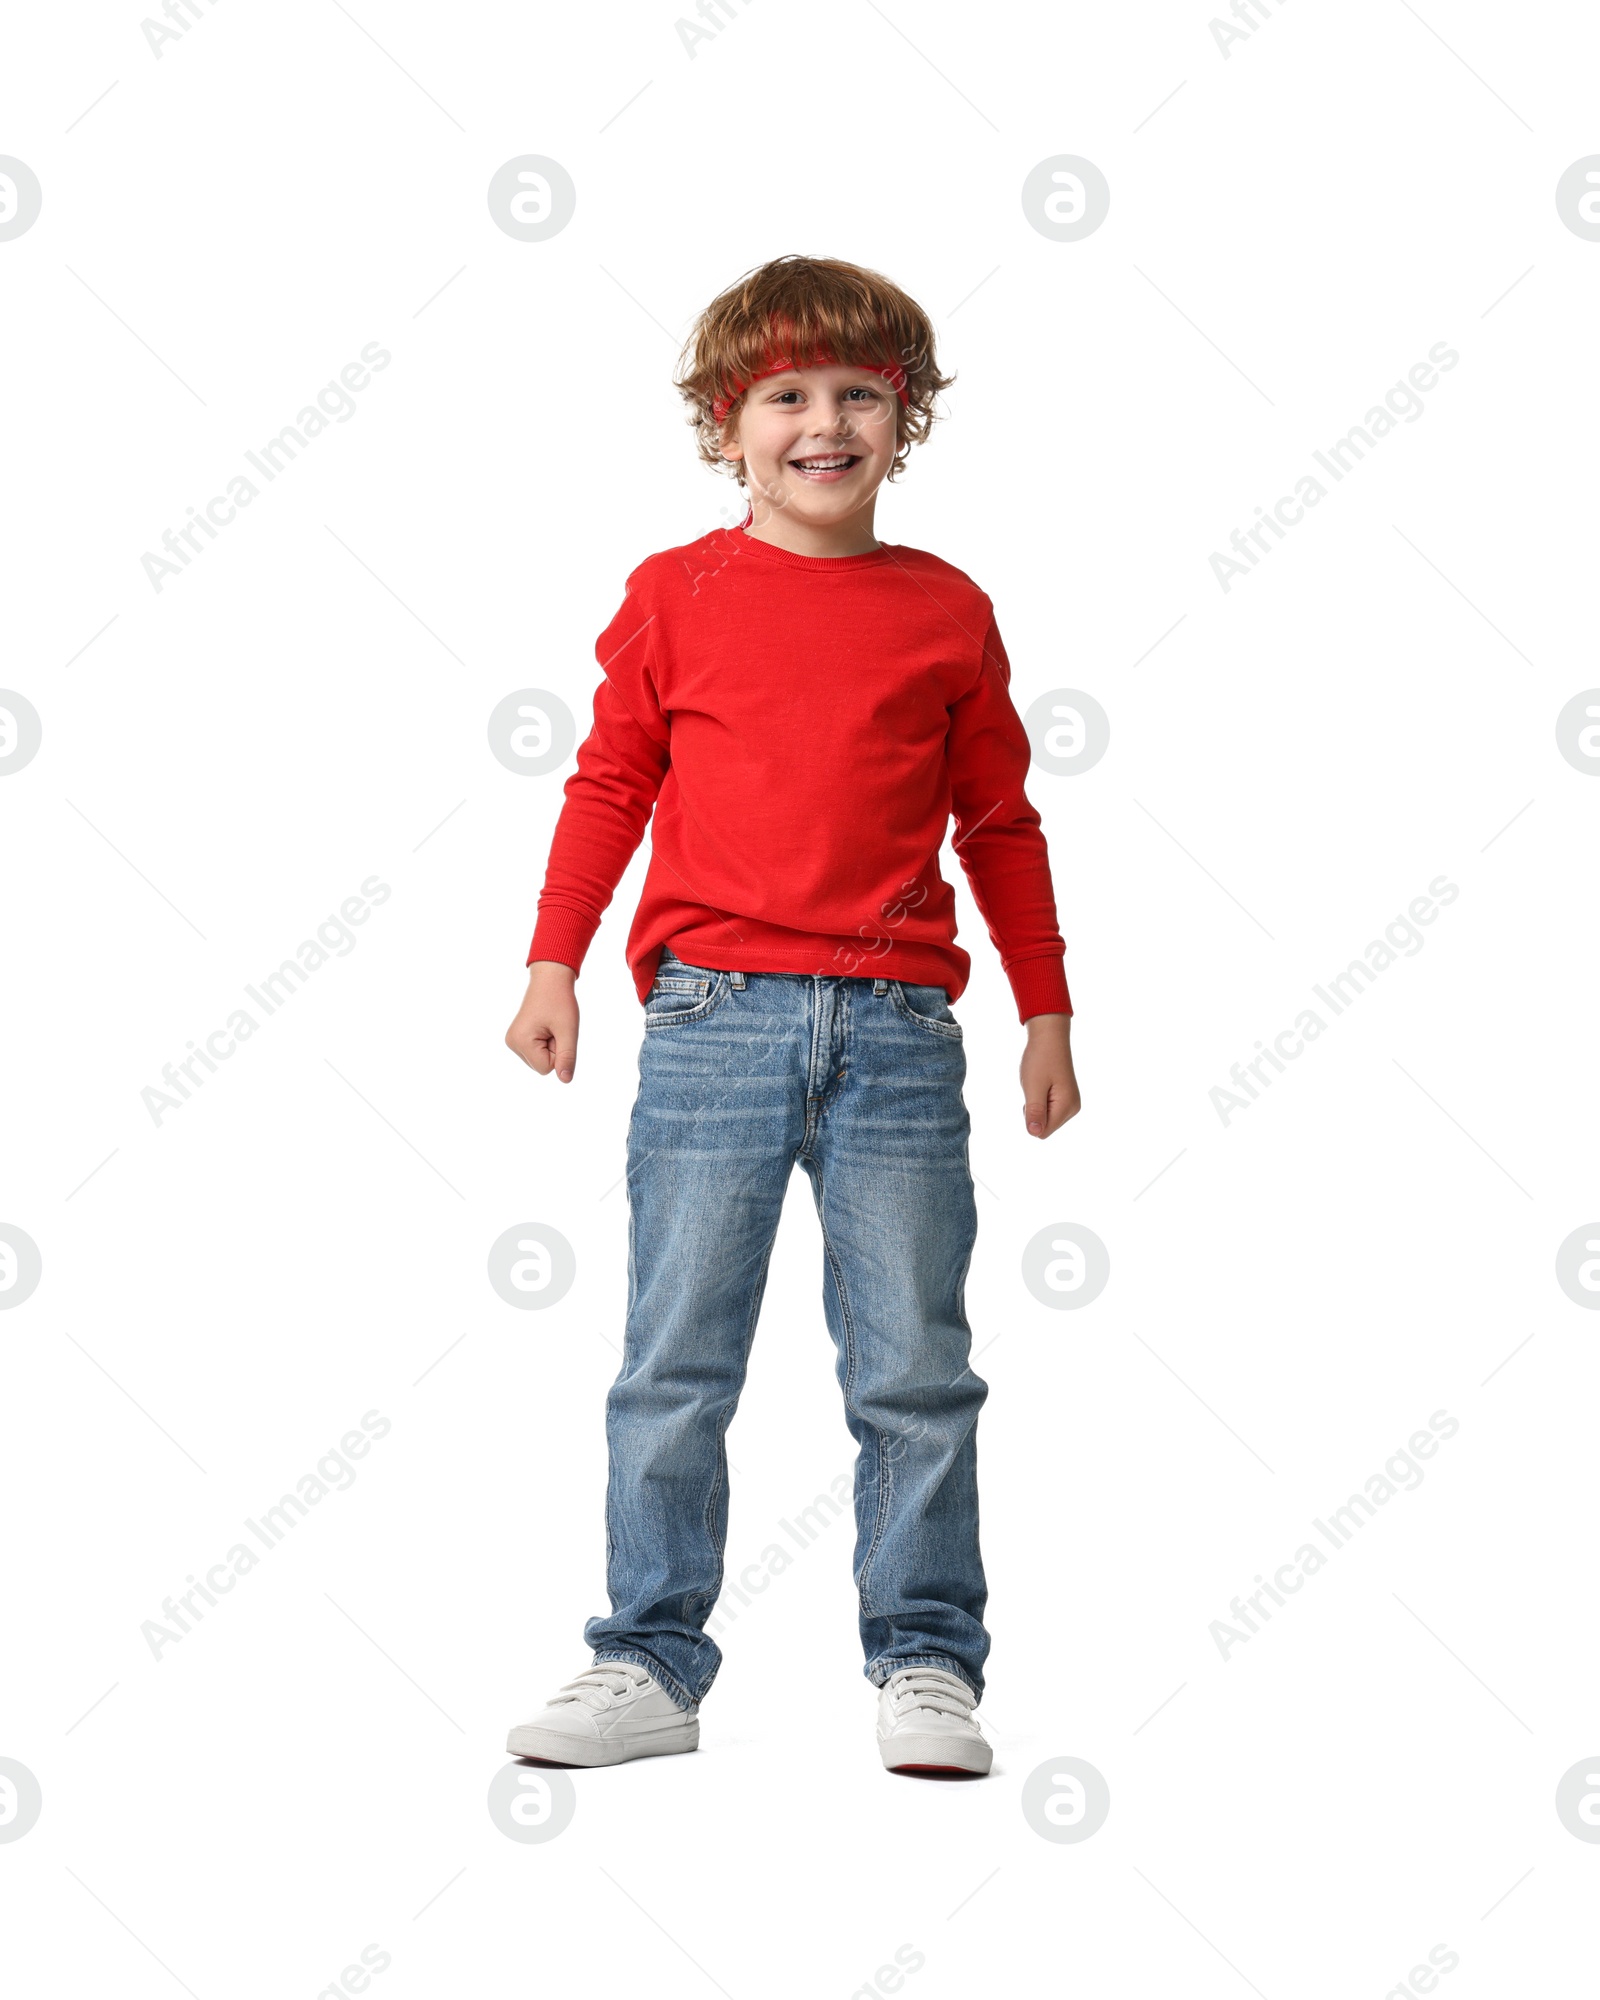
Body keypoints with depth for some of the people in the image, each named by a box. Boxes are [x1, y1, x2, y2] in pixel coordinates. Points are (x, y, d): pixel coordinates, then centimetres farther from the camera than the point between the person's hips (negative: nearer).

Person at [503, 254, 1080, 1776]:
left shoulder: (948, 611, 10)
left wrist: (1046, 1010, 15)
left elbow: (1000, 819, 15)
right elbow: (609, 784, 11)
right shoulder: (676, 595, 6)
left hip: (897, 1024, 1)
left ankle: (925, 1663, 14)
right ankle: (651, 1665, 12)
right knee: (673, 1364, 2)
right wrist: (552, 965, 4)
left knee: (915, 1368, 4)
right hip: (715, 1016, -1)